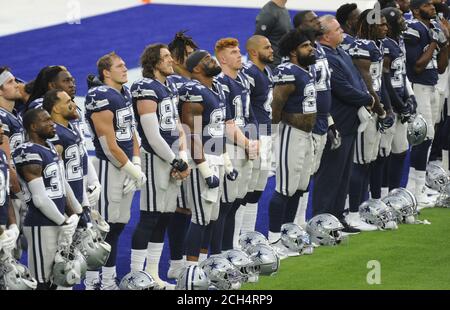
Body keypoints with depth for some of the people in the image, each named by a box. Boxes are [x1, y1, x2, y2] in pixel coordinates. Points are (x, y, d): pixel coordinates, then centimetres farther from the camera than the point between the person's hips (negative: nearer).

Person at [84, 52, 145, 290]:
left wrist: (136, 165, 2)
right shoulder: (101, 97, -16)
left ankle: (109, 281, 22)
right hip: (108, 167, -9)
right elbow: (110, 147, -17)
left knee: (117, 226, 14)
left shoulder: (125, 94, 13)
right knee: (104, 227, -5)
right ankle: (92, 281, 1)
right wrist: (134, 172, -11)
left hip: (126, 166, 9)